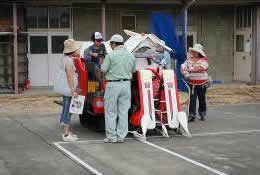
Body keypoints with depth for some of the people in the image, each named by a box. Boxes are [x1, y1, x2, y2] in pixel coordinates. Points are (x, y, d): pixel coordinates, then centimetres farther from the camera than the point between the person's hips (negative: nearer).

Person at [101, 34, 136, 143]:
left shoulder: (111, 55, -10)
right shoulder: (131, 55, 6)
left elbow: (103, 70, -9)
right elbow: (133, 71, 13)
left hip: (113, 84, -5)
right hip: (126, 84, 5)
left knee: (111, 112, 4)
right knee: (123, 112, 9)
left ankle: (111, 137, 4)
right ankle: (121, 136, 11)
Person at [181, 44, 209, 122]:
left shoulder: (203, 60, -2)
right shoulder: (189, 59, 12)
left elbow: (201, 68, -18)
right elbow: (183, 66, 8)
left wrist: (191, 70, -18)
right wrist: (183, 71, -15)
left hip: (202, 83, -2)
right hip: (191, 83, 2)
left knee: (202, 99, 9)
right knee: (192, 99, -4)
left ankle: (202, 113, 26)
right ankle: (192, 115, -2)